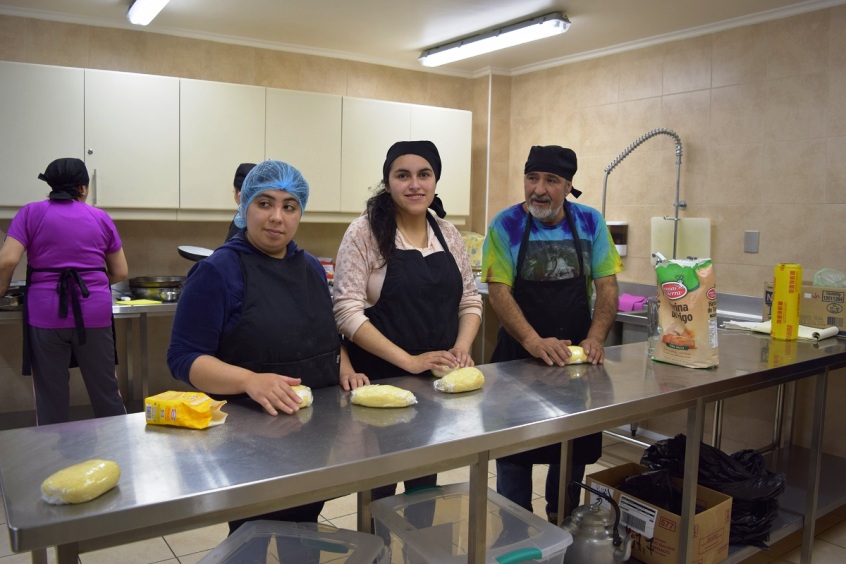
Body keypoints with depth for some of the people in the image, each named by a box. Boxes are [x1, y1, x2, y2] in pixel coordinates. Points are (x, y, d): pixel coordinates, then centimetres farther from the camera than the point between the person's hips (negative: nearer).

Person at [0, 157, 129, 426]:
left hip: (46, 314, -1)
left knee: (51, 398, 8)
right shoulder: (102, 218, 9)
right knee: (106, 390, 11)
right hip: (94, 313, 1)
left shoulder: (31, 213, 5)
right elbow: (120, 273, 11)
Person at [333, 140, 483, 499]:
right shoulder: (365, 232, -10)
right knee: (380, 489, 8)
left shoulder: (448, 233, 6)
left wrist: (461, 348, -8)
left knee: (426, 482, 17)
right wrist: (410, 361, -21)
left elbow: (470, 300, 11)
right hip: (382, 380, -4)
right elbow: (347, 311, -17)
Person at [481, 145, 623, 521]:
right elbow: (498, 291, -13)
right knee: (515, 449, 8)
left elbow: (606, 286, 0)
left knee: (576, 447, 14)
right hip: (519, 356, -2)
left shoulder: (590, 223, 1)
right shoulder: (506, 225, -7)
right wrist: (535, 342, -26)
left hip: (577, 358, 3)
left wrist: (595, 339, -15)